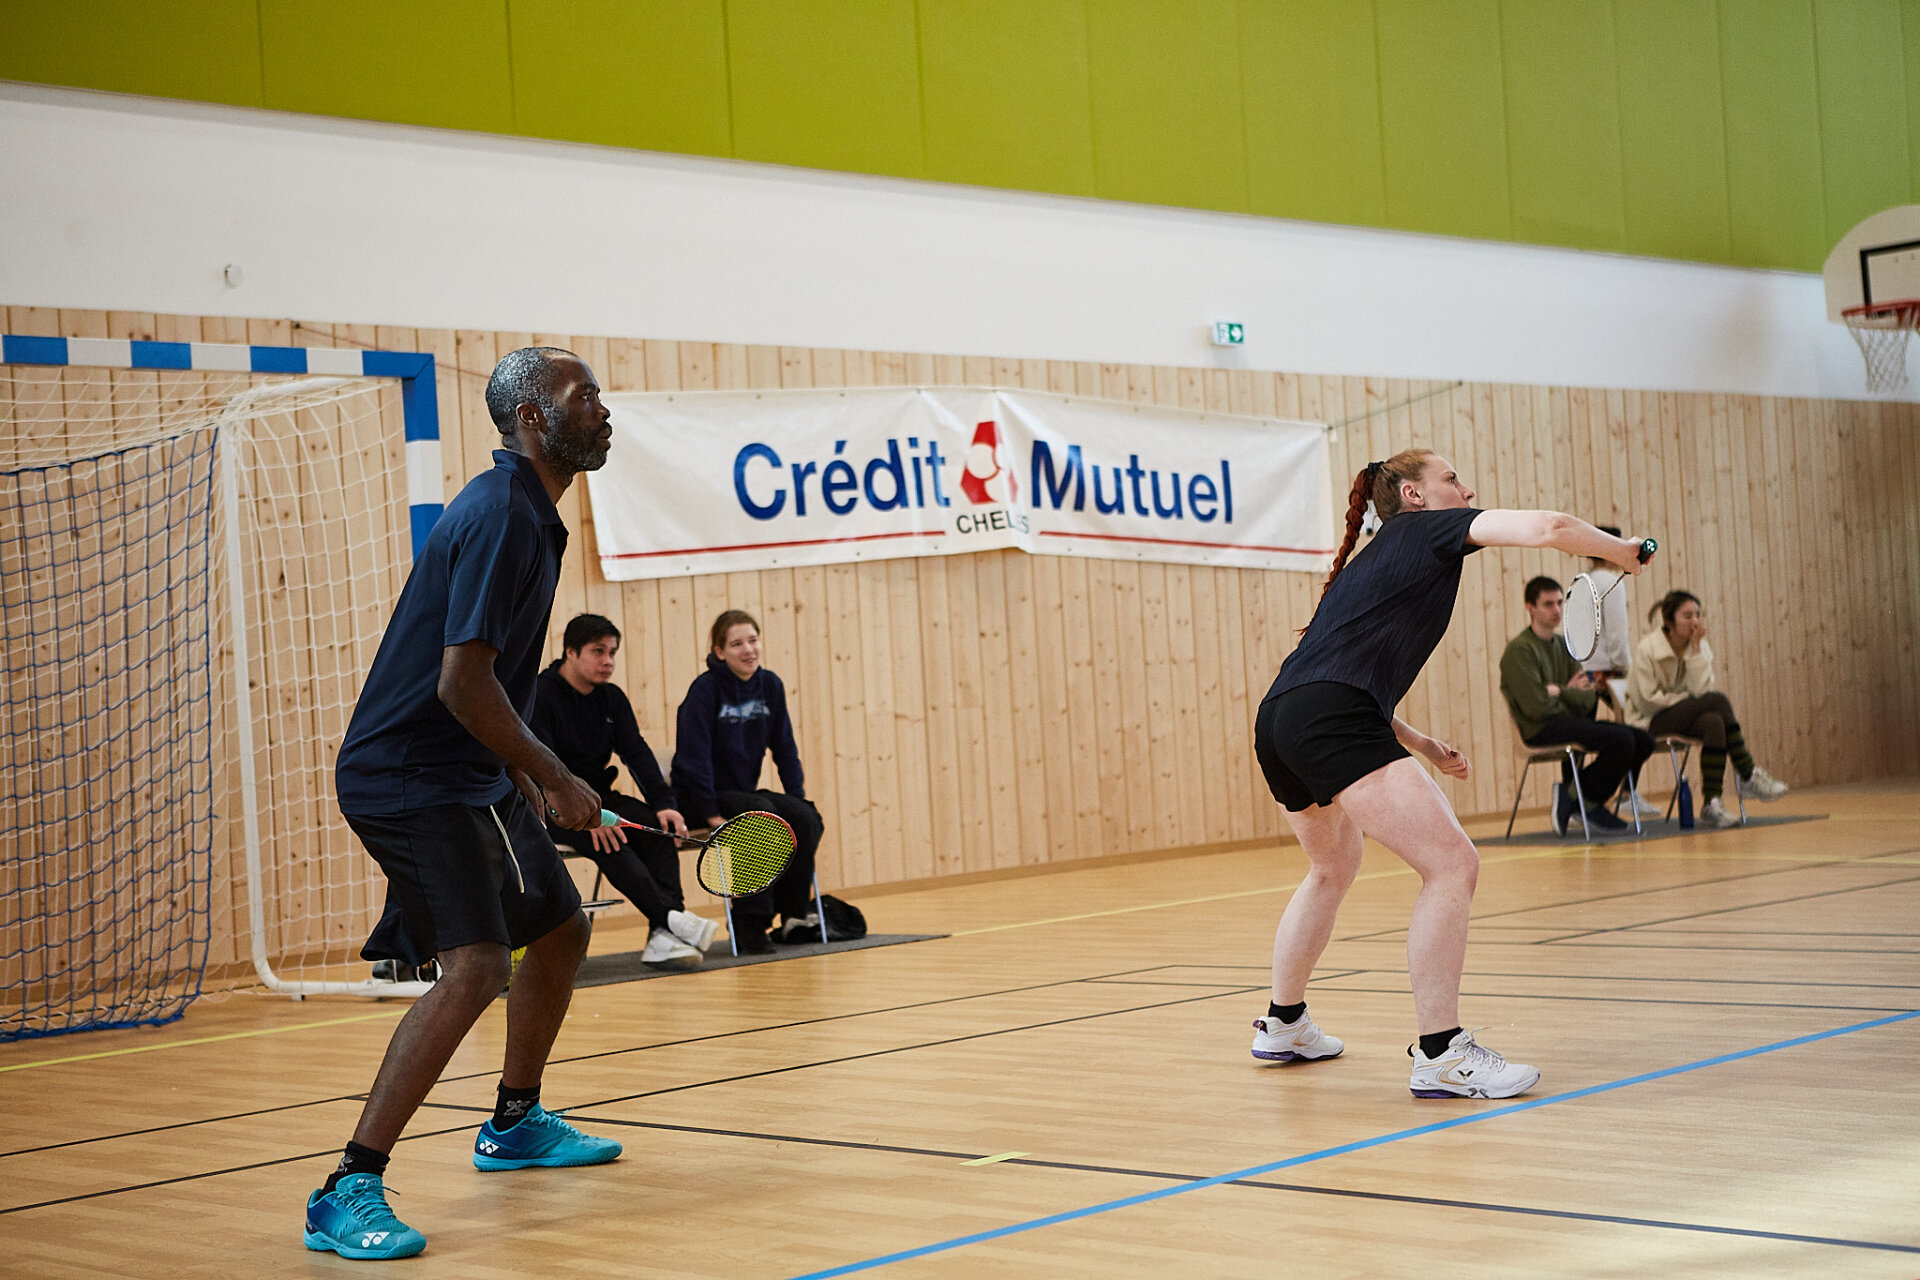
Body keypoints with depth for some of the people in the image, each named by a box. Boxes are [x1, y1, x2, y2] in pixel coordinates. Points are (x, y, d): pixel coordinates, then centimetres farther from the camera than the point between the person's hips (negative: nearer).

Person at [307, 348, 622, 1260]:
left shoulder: (526, 511, 13)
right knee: (474, 967, -22)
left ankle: (515, 1123, 40)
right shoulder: (500, 515, -19)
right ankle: (348, 1193, -20)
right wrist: (555, 779, -16)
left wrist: (520, 771, 19)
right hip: (413, 777, -11)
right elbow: (463, 681, -25)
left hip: (467, 776, 11)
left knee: (559, 929, 21)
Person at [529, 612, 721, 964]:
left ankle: (664, 936, -32)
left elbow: (637, 753, 3)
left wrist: (664, 803, -14)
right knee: (606, 839, -34)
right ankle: (669, 916, -42)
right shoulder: (539, 695, -12)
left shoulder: (612, 698, 10)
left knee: (658, 824, -20)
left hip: (598, 796, 6)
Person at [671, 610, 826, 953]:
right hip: (699, 797, -6)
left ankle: (795, 917, -6)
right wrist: (711, 813, -23)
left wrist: (800, 799, -3)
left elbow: (785, 750, 8)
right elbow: (694, 755, -18)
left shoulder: (770, 686, 4)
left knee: (806, 818, -19)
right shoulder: (705, 689, -13)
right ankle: (750, 925, -28)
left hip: (744, 793, 6)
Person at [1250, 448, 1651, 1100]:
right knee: (1452, 863, -12)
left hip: (1280, 722, 10)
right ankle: (1439, 1055, -12)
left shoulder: (1368, 563, 31)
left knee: (1334, 868, 32)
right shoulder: (1429, 529, 8)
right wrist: (1622, 551, 10)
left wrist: (1419, 745, 29)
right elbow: (1546, 527, -7)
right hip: (1331, 720, -10)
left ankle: (1282, 1025, 44)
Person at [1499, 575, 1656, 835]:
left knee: (1643, 740, -1)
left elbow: (1588, 699, 7)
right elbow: (1537, 707, -18)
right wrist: (1571, 694, -1)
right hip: (1542, 730, -9)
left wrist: (1562, 693, -14)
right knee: (1621, 739, -23)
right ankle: (1585, 801, -6)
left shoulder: (1562, 645, 15)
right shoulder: (1519, 650, -10)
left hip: (1570, 721, 9)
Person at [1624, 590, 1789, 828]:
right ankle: (1749, 777, -24)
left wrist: (1696, 648, -17)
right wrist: (1689, 700, -14)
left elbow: (1700, 689, -13)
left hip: (1683, 718, 6)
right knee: (1717, 700, -26)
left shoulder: (1701, 647, 2)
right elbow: (1647, 700, -17)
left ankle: (1711, 804, -32)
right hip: (1649, 723, -6)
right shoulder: (1646, 649, -14)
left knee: (1714, 723, -30)